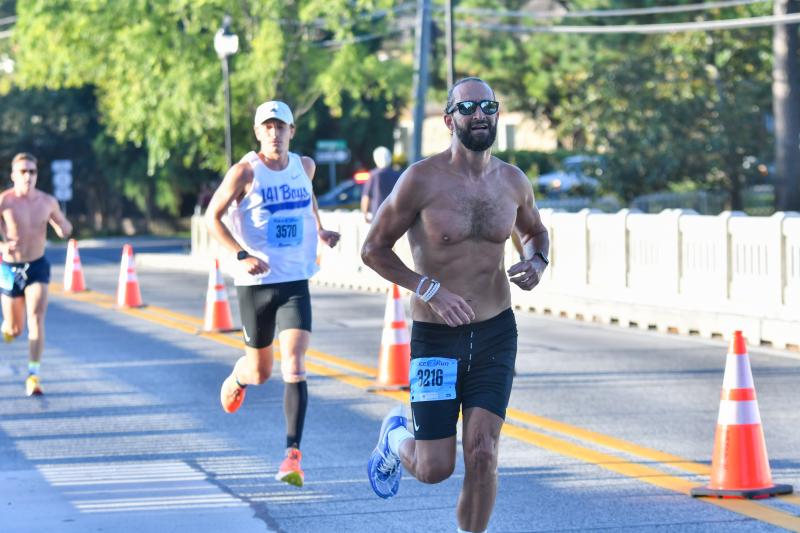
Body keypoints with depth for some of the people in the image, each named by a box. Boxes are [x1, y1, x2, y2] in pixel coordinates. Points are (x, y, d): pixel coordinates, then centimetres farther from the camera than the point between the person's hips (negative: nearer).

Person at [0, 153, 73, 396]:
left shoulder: (47, 201, -2)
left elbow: (64, 231, 12)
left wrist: (64, 227, -13)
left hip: (37, 267, 1)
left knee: (37, 318, -18)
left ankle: (33, 376, -18)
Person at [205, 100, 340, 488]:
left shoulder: (304, 166, 6)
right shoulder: (245, 172, -8)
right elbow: (212, 216, -6)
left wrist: (320, 230, 16)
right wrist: (242, 255, -19)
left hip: (296, 282, 2)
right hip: (255, 282, -2)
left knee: (294, 368, -14)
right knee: (260, 372, 11)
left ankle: (293, 456, -14)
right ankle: (237, 378, 50)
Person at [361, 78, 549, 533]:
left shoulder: (513, 182, 2)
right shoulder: (423, 180, -11)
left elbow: (535, 231, 23)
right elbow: (374, 249, -5)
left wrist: (537, 263, -1)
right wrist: (430, 290, -17)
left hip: (496, 334, 3)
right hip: (435, 337, -3)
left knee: (483, 455, -9)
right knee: (435, 469, 0)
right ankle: (397, 437, 36)